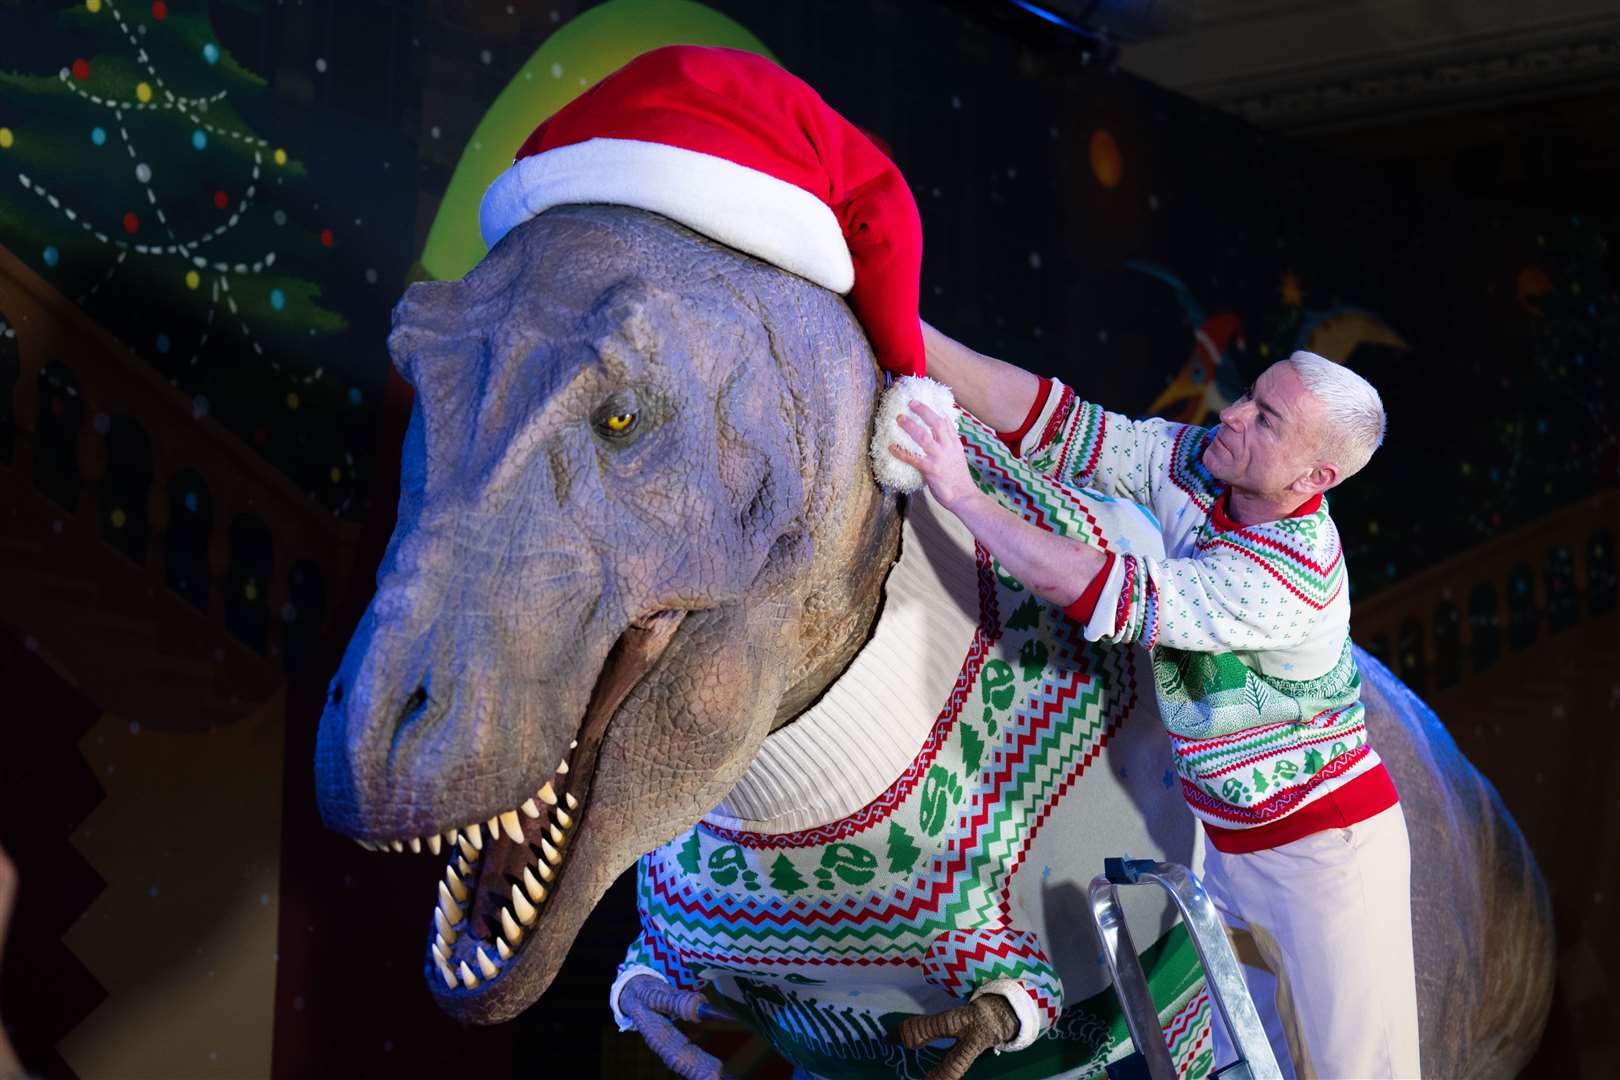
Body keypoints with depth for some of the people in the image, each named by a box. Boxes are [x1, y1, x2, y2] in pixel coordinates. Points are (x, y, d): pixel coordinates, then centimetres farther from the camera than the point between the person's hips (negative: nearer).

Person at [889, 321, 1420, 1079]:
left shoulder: (1289, 578, -31)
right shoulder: (1195, 463, -9)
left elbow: (1102, 595, -36)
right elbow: (1058, 422, -13)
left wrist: (961, 494, -35)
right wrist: (909, 334, -23)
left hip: (1329, 846, -7)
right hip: (1233, 844, 7)